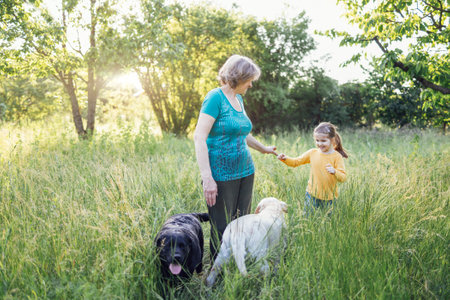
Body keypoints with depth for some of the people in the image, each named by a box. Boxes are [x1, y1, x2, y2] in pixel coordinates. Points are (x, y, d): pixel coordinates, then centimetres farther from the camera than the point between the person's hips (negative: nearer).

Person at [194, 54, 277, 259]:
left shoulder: (238, 99, 14)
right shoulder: (215, 97, -10)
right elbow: (199, 137, -17)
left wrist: (263, 149, 42)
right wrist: (207, 178, -24)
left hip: (245, 171, 8)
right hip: (222, 175, -8)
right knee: (222, 229, -1)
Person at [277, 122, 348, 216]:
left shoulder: (337, 156, -10)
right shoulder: (312, 153, 0)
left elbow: (343, 177, -16)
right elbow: (296, 162, 7)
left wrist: (334, 172, -36)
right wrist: (285, 159, -11)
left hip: (329, 197, -2)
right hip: (312, 194, 2)